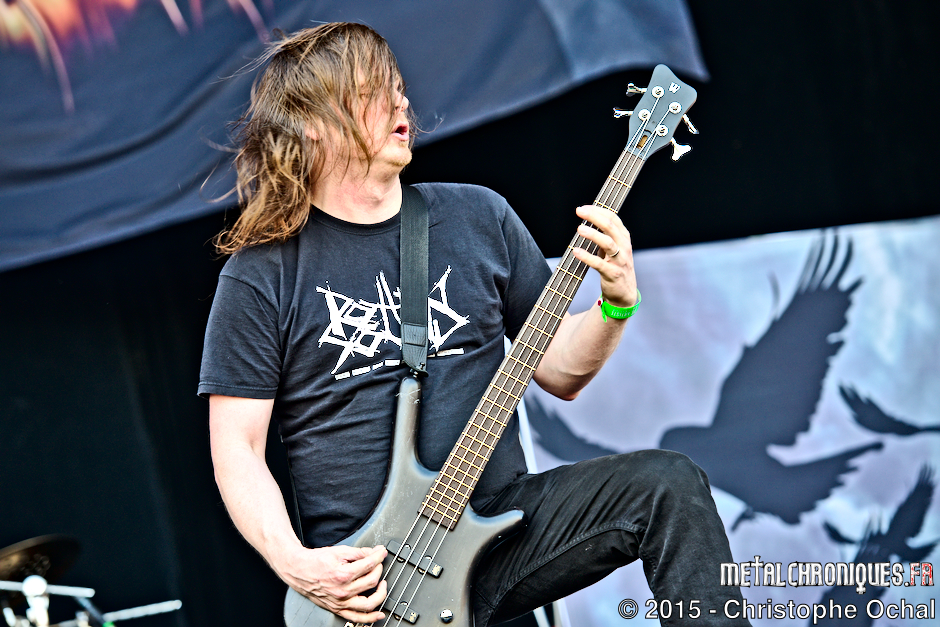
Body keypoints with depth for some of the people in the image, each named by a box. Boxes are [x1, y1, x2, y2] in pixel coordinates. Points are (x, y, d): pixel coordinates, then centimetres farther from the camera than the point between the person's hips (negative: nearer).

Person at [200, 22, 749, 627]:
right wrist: (293, 562, -15)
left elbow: (559, 370, 14)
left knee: (669, 482, -17)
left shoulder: (479, 217, 9)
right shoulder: (260, 276, -2)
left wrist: (617, 302, -6)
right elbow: (237, 449, 0)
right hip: (362, 577, -3)